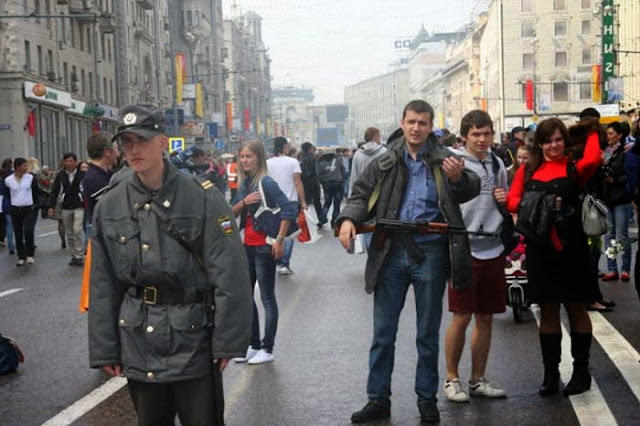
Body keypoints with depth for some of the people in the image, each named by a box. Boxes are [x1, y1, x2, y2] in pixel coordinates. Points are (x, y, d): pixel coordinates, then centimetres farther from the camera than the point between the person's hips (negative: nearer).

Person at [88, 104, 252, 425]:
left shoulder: (202, 197, -8)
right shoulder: (109, 206, 3)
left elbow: (230, 275, -9)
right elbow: (102, 284, 7)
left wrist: (227, 341, -11)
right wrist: (104, 349, 6)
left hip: (193, 337, -3)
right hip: (138, 343, 3)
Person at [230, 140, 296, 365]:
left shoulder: (266, 182, -13)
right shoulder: (244, 183, 9)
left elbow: (289, 209, -19)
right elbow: (233, 212, 9)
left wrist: (280, 240, -18)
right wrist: (244, 202, -12)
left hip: (264, 246, -8)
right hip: (247, 245, 8)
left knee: (267, 297, 0)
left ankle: (267, 349, 7)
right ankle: (254, 345, 21)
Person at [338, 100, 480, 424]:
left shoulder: (443, 160, -1)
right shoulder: (387, 162, 6)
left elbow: (472, 188, -14)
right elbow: (362, 193, 8)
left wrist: (458, 178, -37)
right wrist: (349, 218, -12)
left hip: (430, 254, -2)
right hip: (391, 253, 2)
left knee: (428, 334, 10)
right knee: (383, 332, 7)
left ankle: (427, 399, 22)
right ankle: (378, 399, 17)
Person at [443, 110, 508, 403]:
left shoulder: (497, 164, 12)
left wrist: (504, 200, 1)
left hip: (493, 249, 6)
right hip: (464, 248, -5)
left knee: (485, 318, 10)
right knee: (462, 317, -3)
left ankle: (478, 379, 20)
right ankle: (451, 379, 11)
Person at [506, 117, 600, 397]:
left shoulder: (573, 168, 2)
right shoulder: (528, 171, 11)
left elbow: (592, 159, -20)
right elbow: (512, 200, 1)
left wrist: (592, 133, -1)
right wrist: (537, 206, -17)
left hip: (570, 247, -3)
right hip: (539, 247, 3)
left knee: (575, 308, 6)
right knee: (547, 310, 8)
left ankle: (581, 371, 15)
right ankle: (550, 373, 15)